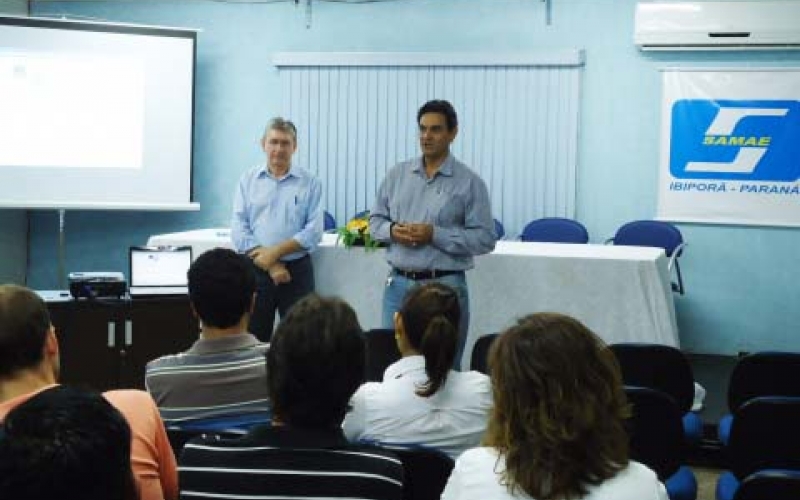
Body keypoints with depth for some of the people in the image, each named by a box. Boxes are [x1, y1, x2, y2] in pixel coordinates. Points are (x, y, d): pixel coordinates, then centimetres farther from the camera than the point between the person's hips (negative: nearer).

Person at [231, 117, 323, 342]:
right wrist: (269, 264, -11)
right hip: (255, 270, 1)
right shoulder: (248, 180, 6)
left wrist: (275, 252, -16)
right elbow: (239, 229, -2)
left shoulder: (310, 183, 2)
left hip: (297, 270, -1)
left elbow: (314, 231, -6)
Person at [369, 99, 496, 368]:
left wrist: (434, 234, -17)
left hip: (444, 287, -4)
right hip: (398, 283, 4)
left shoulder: (469, 182, -4)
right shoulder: (397, 174, 9)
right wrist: (392, 231, -8)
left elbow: (485, 238, -9)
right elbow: (375, 220, 15)